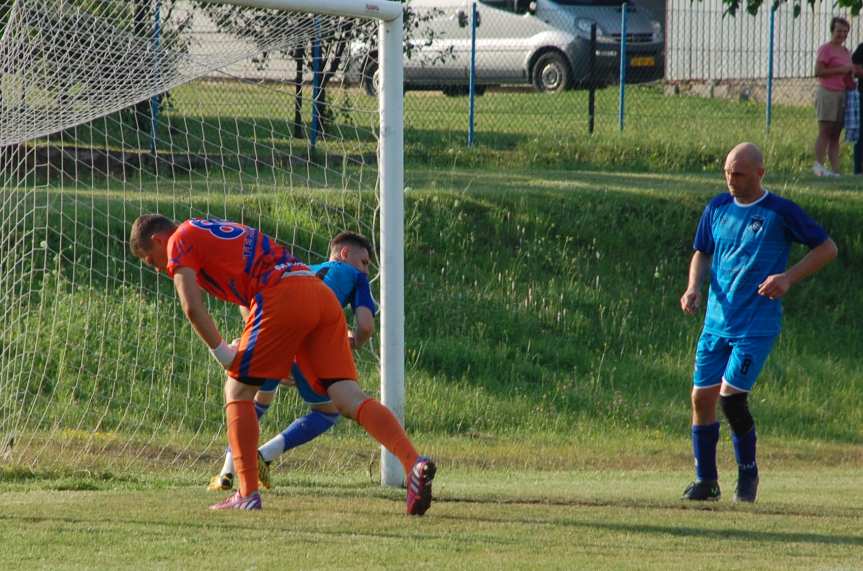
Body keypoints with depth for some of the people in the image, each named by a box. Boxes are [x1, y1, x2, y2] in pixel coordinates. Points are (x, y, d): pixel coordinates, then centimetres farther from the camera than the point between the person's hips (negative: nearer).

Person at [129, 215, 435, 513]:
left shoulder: (180, 242, 12)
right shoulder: (219, 230, 36)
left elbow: (192, 306, -2)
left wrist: (220, 351, 7)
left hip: (282, 297, -7)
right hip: (323, 295, 7)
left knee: (238, 391, 8)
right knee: (349, 398, -3)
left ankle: (248, 494, 2)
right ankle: (413, 463, -23)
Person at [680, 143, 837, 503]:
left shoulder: (780, 212, -7)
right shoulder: (717, 209, 7)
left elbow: (827, 249, -1)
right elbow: (702, 253, 20)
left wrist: (788, 277, -13)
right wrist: (694, 288, 0)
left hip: (757, 325, -5)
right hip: (717, 322, 5)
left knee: (731, 396, -15)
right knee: (702, 397, 1)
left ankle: (748, 472, 6)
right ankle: (706, 480, 13)